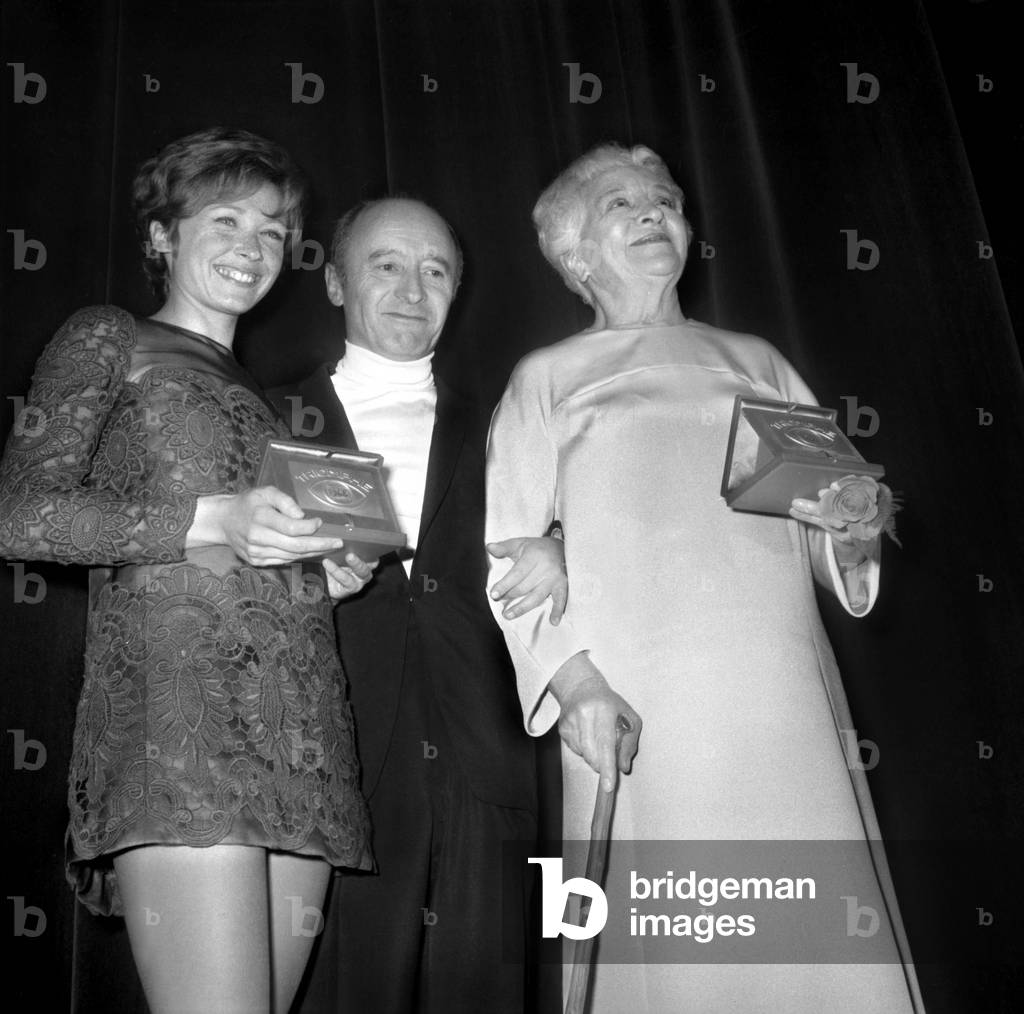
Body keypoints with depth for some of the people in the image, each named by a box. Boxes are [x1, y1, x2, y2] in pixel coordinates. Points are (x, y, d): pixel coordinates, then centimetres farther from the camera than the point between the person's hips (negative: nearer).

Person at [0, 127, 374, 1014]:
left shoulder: (262, 393, 30)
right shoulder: (108, 341, 11)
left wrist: (333, 566, 10)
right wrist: (213, 519, -12)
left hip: (303, 731, 6)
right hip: (176, 699, -6)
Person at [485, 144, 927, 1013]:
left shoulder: (757, 363, 22)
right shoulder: (547, 378, 14)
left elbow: (833, 544, 22)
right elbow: (512, 551, 3)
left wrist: (851, 539, -2)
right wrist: (571, 679, -12)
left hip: (787, 696, 3)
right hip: (637, 713, -2)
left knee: (826, 941, -4)